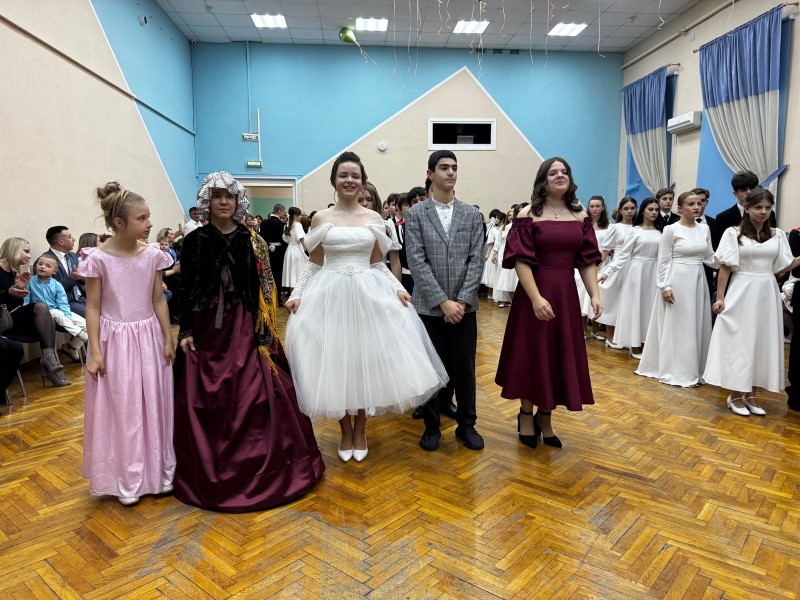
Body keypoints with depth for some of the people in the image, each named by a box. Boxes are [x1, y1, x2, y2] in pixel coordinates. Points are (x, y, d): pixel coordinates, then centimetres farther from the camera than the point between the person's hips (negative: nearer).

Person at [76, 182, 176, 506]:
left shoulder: (152, 254, -3)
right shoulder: (98, 258, -12)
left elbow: (159, 300, 4)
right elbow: (93, 307, -6)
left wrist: (168, 340, 5)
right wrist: (94, 352, -9)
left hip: (148, 338, 3)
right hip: (114, 340, -3)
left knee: (154, 406, 10)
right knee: (121, 409, 7)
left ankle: (157, 471, 27)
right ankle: (126, 479, 24)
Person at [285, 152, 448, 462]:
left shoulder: (374, 219, 6)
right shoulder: (320, 218, 4)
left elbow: (378, 264, 9)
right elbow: (314, 265, 7)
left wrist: (398, 288, -4)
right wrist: (297, 294, -4)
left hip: (368, 294, 0)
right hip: (330, 295, 0)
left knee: (365, 361, 4)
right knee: (334, 363, 3)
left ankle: (360, 430, 22)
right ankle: (345, 431, 21)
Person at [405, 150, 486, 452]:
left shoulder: (471, 215, 7)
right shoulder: (415, 214, 0)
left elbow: (476, 260, 1)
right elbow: (417, 262, -8)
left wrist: (462, 300, -10)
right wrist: (442, 302, -14)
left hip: (464, 306, 2)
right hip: (428, 307, -1)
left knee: (464, 368, 8)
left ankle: (466, 424, 24)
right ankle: (432, 426, 23)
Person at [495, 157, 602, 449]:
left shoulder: (580, 216, 7)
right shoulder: (528, 215, -6)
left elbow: (587, 260, 7)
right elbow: (521, 260, -13)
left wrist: (595, 294, -3)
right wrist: (536, 298, -21)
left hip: (567, 293, 5)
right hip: (535, 293, -4)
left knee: (561, 355, 11)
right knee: (532, 354, 5)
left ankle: (545, 417, 28)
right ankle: (526, 415, 25)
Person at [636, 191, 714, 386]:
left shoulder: (705, 229, 9)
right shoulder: (671, 229, -7)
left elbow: (709, 258, 12)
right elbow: (663, 261, -8)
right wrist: (665, 287, -14)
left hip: (698, 281, 6)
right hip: (677, 281, -6)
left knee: (697, 326, 10)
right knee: (676, 326, 1)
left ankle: (693, 369, 22)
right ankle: (675, 371, 10)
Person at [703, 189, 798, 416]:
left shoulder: (777, 235, 7)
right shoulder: (733, 233, -5)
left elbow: (781, 267, 9)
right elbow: (725, 268, -6)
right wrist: (720, 297, -10)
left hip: (766, 294, 4)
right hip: (741, 294, -4)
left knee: (762, 342, 9)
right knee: (738, 342, 2)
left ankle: (751, 394, 21)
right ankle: (735, 395, 13)